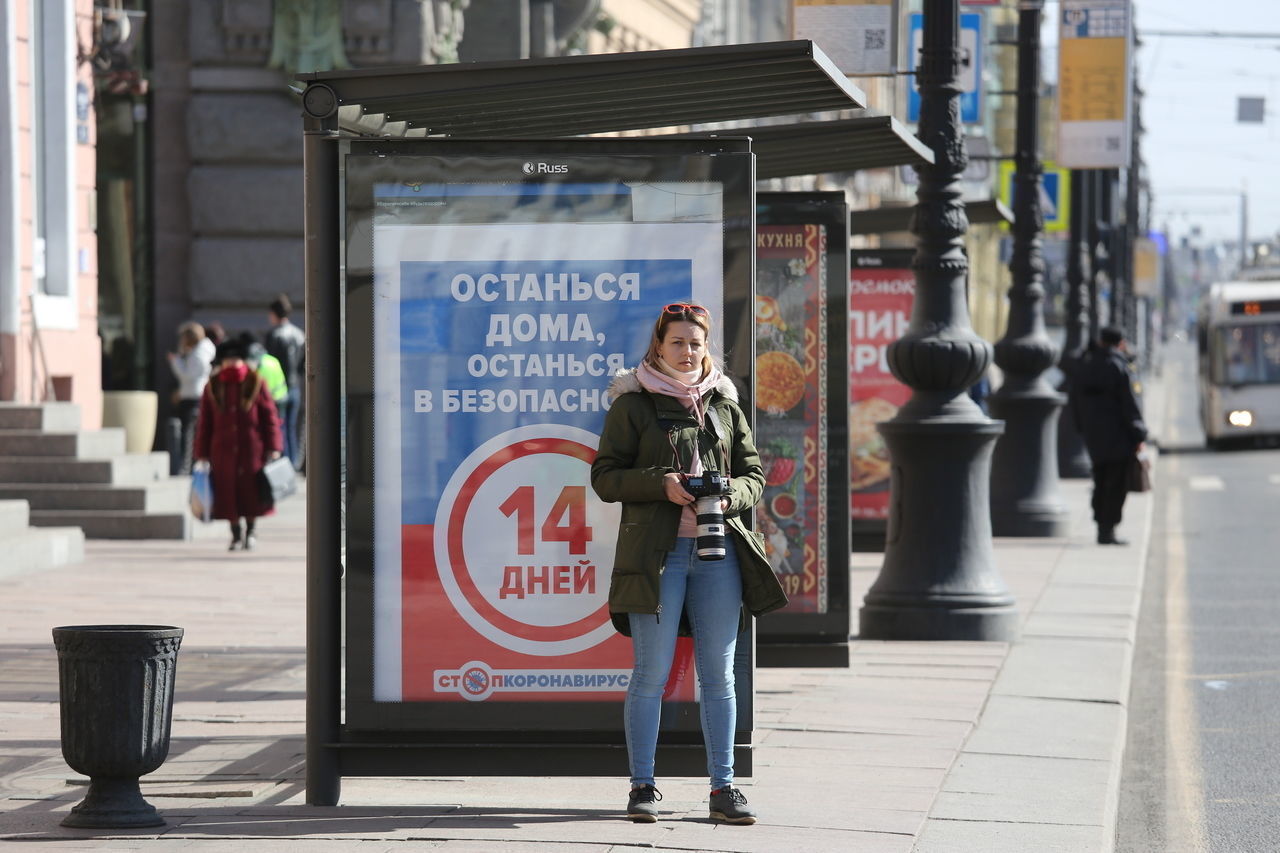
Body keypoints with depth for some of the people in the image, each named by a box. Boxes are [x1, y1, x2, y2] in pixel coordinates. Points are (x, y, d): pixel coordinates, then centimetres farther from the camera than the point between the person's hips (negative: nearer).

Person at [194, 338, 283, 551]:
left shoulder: (255, 383, 0)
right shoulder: (213, 386, 4)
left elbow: (270, 416, 1)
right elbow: (205, 422, 7)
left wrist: (273, 447, -4)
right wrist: (203, 452, 5)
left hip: (252, 448, -1)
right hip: (223, 449, 1)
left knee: (251, 490, 0)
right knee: (228, 492, 1)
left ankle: (251, 530, 19)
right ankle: (235, 534, 14)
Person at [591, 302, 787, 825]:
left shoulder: (723, 404, 14)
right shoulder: (632, 404, 3)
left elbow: (753, 473, 17)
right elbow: (604, 477, -1)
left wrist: (728, 498, -5)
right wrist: (661, 484, -15)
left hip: (718, 551, 4)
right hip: (655, 551, -3)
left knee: (719, 675, 4)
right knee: (651, 673, -4)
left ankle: (722, 787, 8)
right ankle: (642, 786, 4)